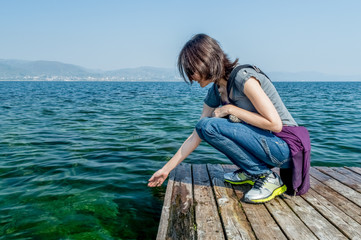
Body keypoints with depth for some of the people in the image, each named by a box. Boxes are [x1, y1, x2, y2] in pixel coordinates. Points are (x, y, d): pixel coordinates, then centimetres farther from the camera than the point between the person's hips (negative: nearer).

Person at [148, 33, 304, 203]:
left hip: (284, 146, -8)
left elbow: (275, 124, -23)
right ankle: (249, 171, 8)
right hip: (263, 141, 8)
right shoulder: (216, 92, 5)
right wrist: (166, 169, 8)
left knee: (209, 126, -21)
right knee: (205, 127, 7)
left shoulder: (243, 76, -20)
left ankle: (267, 178, -11)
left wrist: (231, 109, -17)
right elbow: (195, 136, 7)